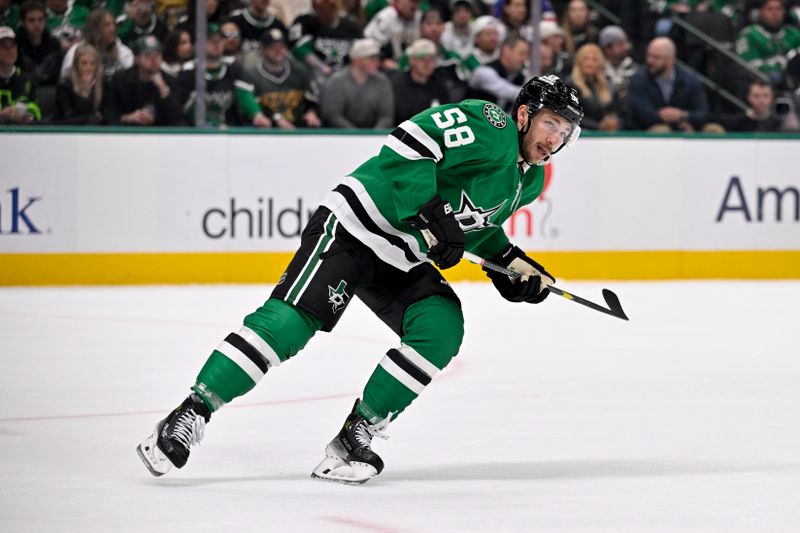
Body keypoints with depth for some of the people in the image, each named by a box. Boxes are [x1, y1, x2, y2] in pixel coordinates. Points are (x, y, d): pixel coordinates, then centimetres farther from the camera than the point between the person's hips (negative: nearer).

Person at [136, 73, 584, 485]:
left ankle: (356, 434, -9)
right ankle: (192, 415, -18)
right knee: (293, 318, -20)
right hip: (353, 227, -8)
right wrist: (431, 216, -27)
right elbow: (407, 144, -25)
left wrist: (509, 260, 13)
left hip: (401, 263, 8)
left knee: (442, 328, -15)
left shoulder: (528, 181, 13)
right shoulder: (486, 124, -15)